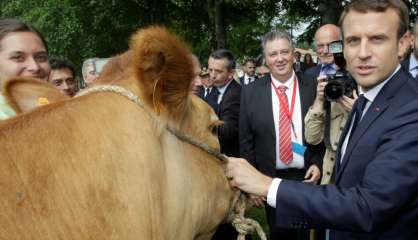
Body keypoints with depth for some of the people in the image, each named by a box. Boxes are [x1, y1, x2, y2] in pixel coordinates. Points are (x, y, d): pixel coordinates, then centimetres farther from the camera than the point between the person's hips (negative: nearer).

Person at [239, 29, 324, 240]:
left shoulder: (314, 88, -4)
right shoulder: (251, 92, -4)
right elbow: (246, 142, -1)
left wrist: (319, 164, -9)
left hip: (309, 177, 0)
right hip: (271, 181, 0)